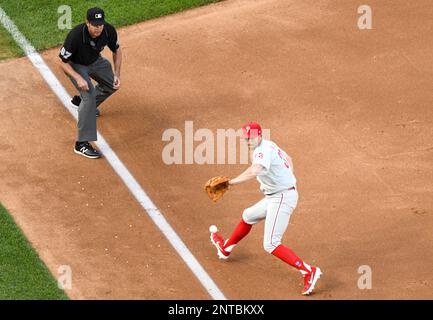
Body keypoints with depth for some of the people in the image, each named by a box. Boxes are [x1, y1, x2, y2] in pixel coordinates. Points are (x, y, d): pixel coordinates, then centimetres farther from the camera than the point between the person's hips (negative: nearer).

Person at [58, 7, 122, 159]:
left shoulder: (109, 31, -26)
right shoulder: (75, 36, -39)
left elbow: (116, 50, -3)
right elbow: (63, 62, -27)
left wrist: (117, 74, -11)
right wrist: (78, 78, -40)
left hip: (95, 61, 6)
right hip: (76, 65, -6)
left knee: (112, 85, 19)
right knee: (89, 95, -25)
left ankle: (81, 101, 44)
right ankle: (81, 144, -25)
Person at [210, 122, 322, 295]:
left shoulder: (264, 150, -22)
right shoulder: (268, 146, 10)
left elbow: (254, 171, -43)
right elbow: (288, 159, 26)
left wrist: (231, 182, -47)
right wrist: (288, 179, 17)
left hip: (282, 198, -11)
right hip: (274, 196, 11)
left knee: (270, 244, -14)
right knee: (248, 216, 30)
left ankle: (309, 271, -20)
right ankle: (226, 248, 54)